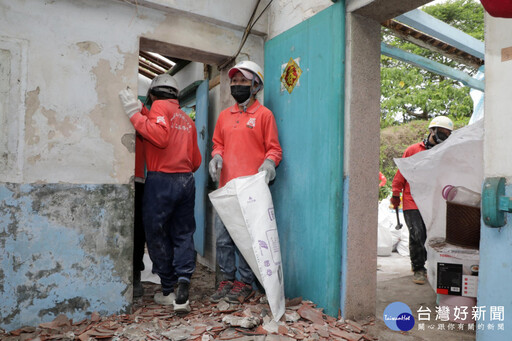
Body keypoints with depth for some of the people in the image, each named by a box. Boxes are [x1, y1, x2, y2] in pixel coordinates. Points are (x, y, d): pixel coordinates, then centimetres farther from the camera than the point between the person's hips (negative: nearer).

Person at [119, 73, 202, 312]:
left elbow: (160, 136, -19)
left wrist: (135, 114, -13)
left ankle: (168, 290, 15)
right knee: (183, 235, 9)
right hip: (187, 181, 6)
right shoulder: (186, 118, 19)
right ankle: (183, 286, -5)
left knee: (157, 235, 7)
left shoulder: (159, 106, 1)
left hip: (161, 180, -6)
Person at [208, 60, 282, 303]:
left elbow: (274, 148, 3)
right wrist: (216, 156, 2)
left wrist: (269, 163, -18)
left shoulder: (264, 114, 4)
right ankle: (227, 280, 20)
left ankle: (245, 283, 13)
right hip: (226, 186, 5)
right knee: (223, 236, 7)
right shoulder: (224, 115, 19)